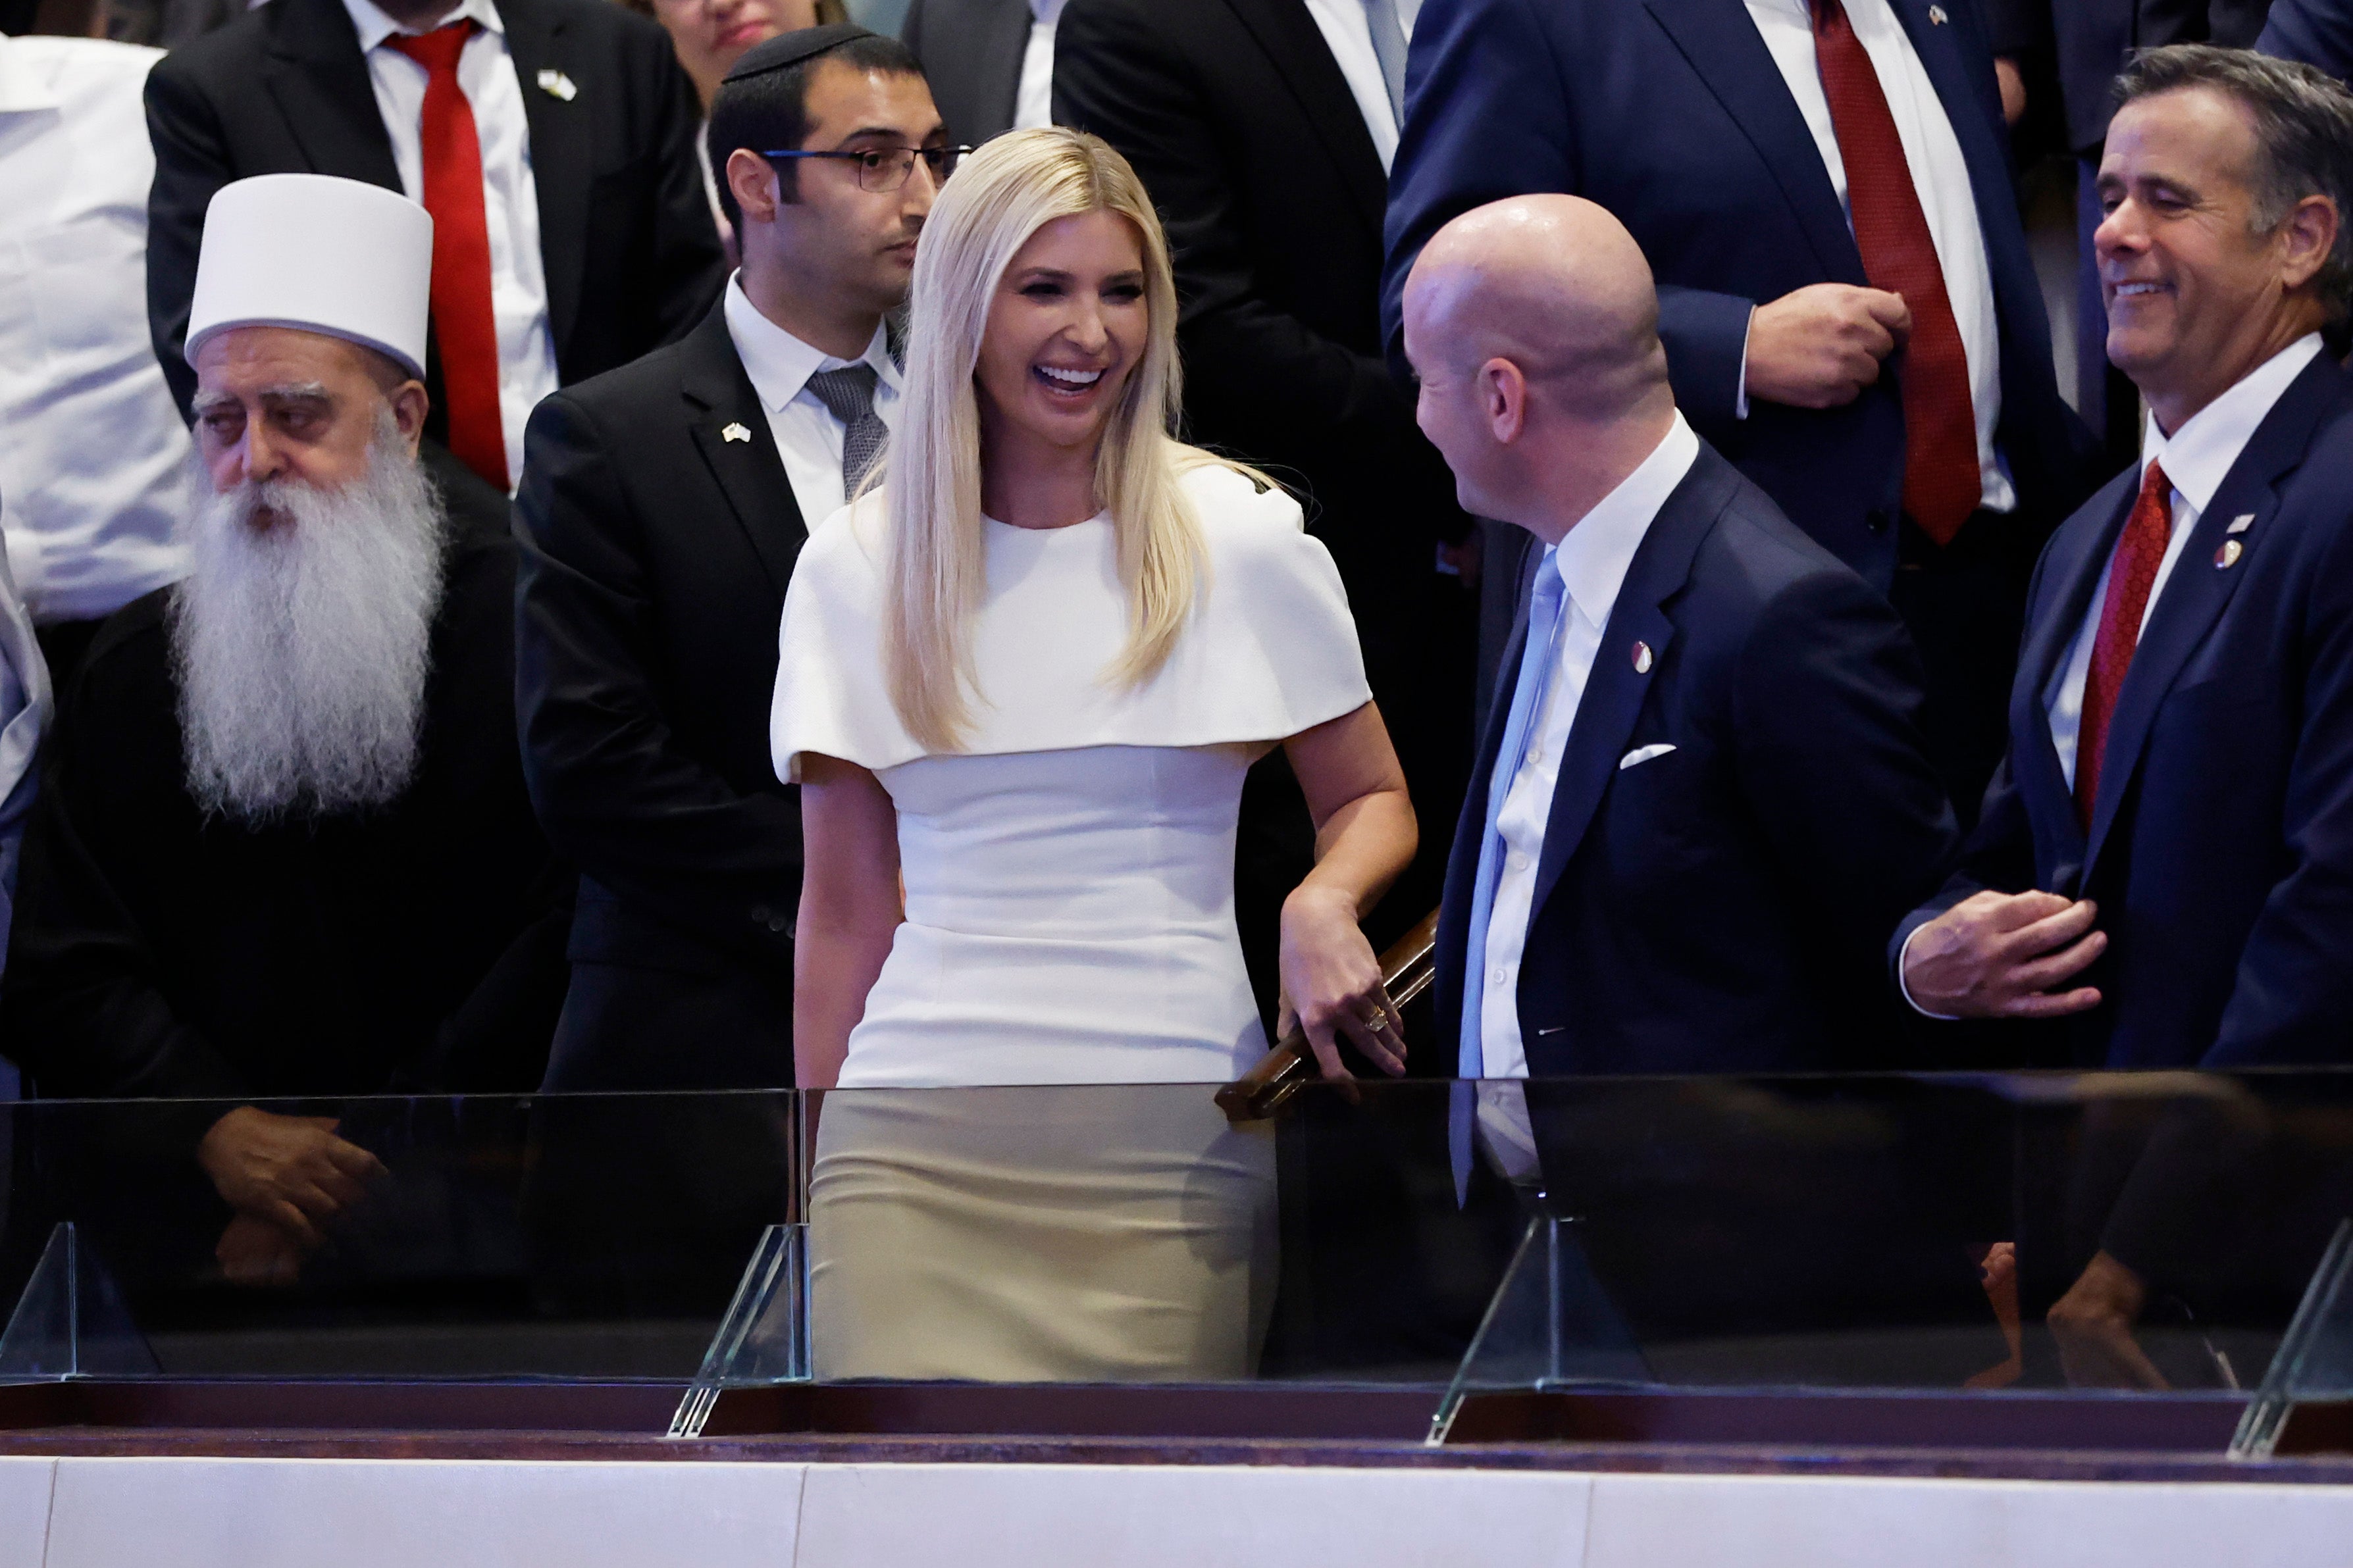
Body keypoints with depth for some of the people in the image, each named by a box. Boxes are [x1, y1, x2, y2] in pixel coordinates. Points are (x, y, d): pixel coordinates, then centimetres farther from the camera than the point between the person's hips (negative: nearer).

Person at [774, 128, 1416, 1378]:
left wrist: (1322, 903, -10)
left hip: (1171, 1149, 0)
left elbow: (1371, 800, 13)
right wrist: (815, 1174, 9)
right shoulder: (855, 569, 9)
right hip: (916, 1149, 1)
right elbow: (843, 912, 13)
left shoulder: (1242, 541, 5)